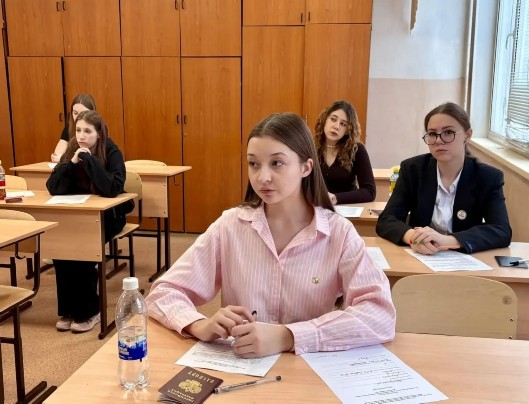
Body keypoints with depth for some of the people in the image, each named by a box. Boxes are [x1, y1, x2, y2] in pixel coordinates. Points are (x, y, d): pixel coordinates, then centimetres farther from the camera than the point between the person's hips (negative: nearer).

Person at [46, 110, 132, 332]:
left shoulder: (112, 153, -14)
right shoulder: (71, 151, -1)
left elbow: (113, 189, -29)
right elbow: (53, 188, -9)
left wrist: (89, 159, -29)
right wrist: (72, 163, -22)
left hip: (108, 215, -4)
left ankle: (89, 311, -10)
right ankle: (68, 310, -7)